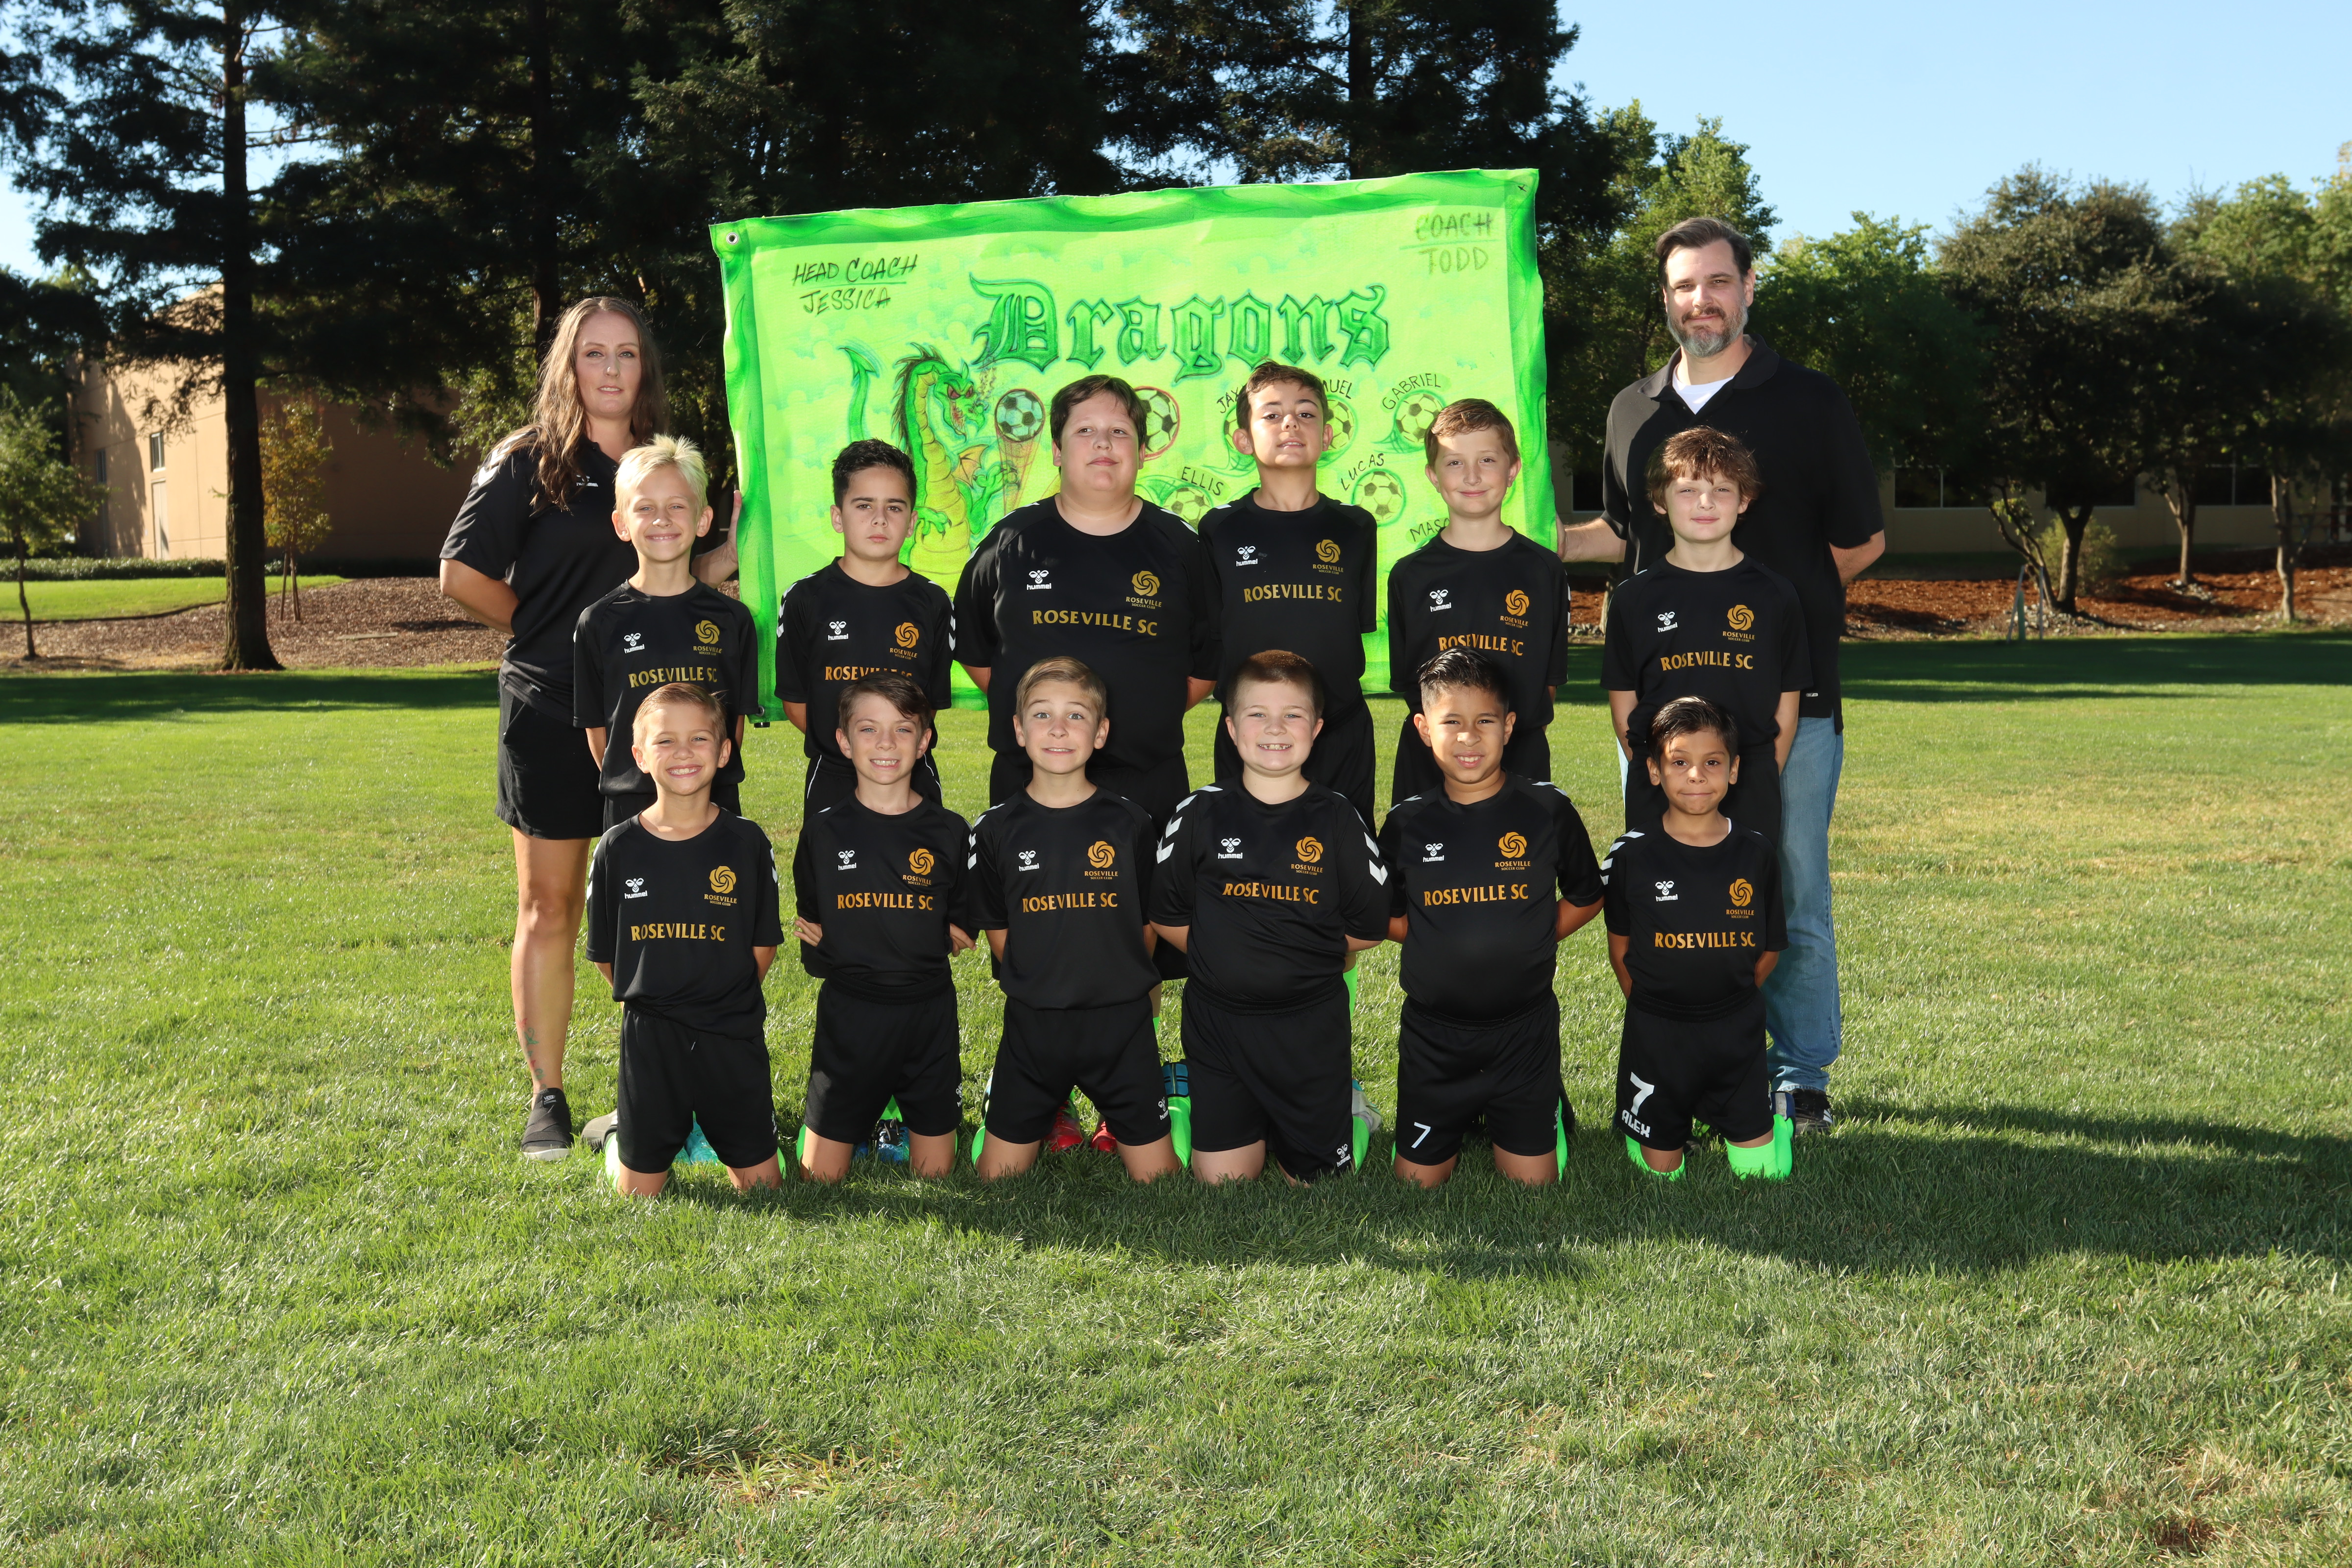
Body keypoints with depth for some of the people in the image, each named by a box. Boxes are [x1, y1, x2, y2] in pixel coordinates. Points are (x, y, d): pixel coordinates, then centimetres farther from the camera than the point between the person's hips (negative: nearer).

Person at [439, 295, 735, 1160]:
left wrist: (751, 544, 5)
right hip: (551, 712, -4)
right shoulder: (529, 462, -2)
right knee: (549, 909, 3)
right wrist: (551, 632, 0)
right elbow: (463, 574, -4)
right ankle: (546, 1097, 11)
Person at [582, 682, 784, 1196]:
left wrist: (727, 997, 5)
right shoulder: (618, 848, -5)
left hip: (733, 1037, 0)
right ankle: (626, 1138, 36)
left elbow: (763, 945, 4)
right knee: (639, 1195, 7)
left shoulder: (747, 844, -5)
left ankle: (731, 1139, 34)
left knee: (760, 1185, 5)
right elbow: (605, 955, 6)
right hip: (649, 1038, 0)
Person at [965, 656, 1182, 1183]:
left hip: (1122, 1025, 0)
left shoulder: (1130, 823, -2)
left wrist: (1114, 982, 1)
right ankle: (1054, 1115, 31)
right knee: (997, 1179, 5)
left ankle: (1115, 1123, 29)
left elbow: (1147, 928, 5)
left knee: (1157, 1178, 1)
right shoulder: (996, 829, -2)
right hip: (1033, 1026, 1)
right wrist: (1047, 981, 1)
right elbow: (998, 934, 5)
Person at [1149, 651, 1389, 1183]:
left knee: (1319, 1176, 7)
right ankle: (1250, 1129, 32)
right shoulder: (1201, 814, -1)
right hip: (1217, 1022, 1)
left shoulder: (1337, 819, -2)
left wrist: (1304, 956, 1)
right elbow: (1167, 918, 4)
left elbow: (1368, 929, 2)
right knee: (1221, 1179, 3)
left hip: (1312, 1026, 0)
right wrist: (1223, 957, -1)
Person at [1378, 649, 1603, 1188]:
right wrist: (1443, 943, -3)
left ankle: (1547, 1107, 33)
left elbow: (1585, 898, 8)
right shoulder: (1407, 824, -3)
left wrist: (1529, 942, -1)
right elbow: (1387, 917, 8)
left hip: (1525, 1028, -1)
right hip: (1432, 1035, 1)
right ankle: (1458, 1120, 36)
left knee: (1533, 1181, 4)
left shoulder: (1548, 811, -6)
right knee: (1418, 1179, 7)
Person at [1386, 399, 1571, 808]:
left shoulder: (1543, 571, 4)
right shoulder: (1411, 575, 4)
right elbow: (1406, 682, 6)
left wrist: (1516, 725, -4)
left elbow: (1550, 677, 7)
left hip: (1521, 758, 0)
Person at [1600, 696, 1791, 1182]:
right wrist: (1653, 1006, 2)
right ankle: (1674, 1119, 35)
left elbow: (1768, 948, 6)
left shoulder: (1756, 854, -3)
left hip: (1736, 1033, 1)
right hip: (1656, 1034, -1)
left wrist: (1730, 1005, 5)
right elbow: (1620, 947, 4)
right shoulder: (1632, 855, -7)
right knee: (1659, 1170, 4)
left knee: (1761, 1167, 2)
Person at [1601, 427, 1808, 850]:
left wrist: (1760, 783, 0)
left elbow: (1786, 711, 7)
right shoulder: (1634, 598, 4)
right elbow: (1623, 710, 7)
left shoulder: (1774, 596, 5)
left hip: (1749, 801, 0)